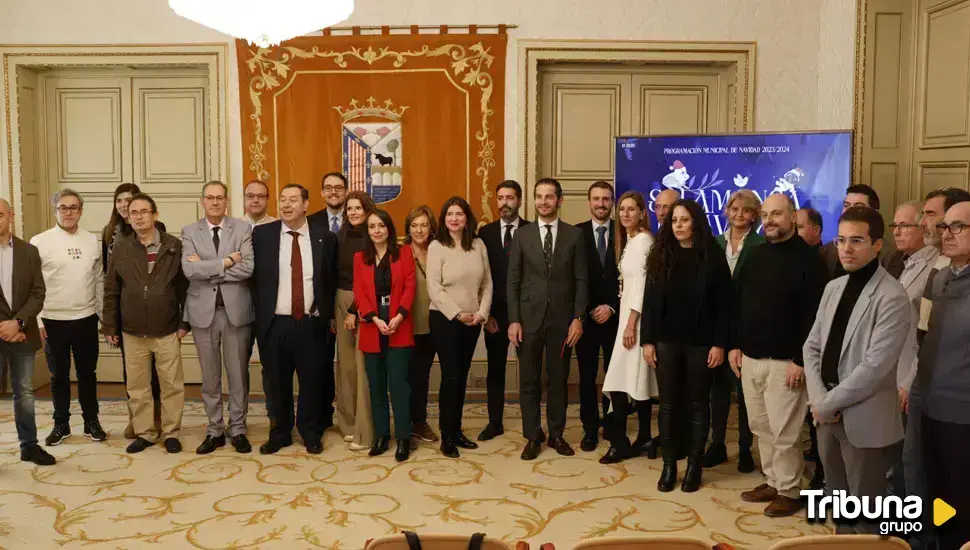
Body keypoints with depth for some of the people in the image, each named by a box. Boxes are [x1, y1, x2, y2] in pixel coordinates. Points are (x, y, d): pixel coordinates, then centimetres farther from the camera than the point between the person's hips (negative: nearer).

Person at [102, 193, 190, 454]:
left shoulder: (174, 246, -1)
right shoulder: (120, 249, 4)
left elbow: (186, 287, 0)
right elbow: (111, 291, 7)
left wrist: (184, 322, -4)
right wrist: (109, 327, 5)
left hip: (167, 331, -2)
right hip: (132, 332, 2)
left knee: (172, 385, 4)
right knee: (137, 387, 9)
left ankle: (171, 433, 17)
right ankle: (144, 432, 22)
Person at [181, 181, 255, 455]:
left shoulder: (243, 229, 0)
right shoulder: (189, 232, 3)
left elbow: (247, 268, -13)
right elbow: (189, 270, -12)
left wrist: (207, 268, -12)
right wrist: (226, 262, -15)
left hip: (236, 309, -1)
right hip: (203, 310, 1)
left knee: (238, 374, 7)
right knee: (210, 376, 10)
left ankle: (238, 429, 19)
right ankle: (215, 430, 22)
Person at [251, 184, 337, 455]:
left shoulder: (325, 237, 2)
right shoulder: (261, 234, 2)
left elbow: (331, 280, 6)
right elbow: (253, 276, 3)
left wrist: (326, 315, 3)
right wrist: (259, 315, 0)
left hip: (310, 323, 0)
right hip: (274, 323, 0)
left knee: (312, 382, 8)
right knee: (276, 383, 10)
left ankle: (311, 435, 24)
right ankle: (279, 434, 26)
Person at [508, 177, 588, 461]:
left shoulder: (574, 235, 2)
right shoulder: (522, 234, 3)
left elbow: (581, 280, 1)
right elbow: (513, 281, 1)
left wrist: (578, 318, -7)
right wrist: (513, 320, -5)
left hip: (562, 319, 0)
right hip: (529, 318, 0)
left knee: (558, 380, 9)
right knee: (529, 381, 6)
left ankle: (556, 434, 22)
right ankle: (533, 436, 17)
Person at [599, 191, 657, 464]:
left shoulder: (642, 240, -13)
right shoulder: (630, 240, 15)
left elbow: (642, 284, -18)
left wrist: (631, 324, -20)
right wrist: (628, 322, 10)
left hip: (636, 316, -9)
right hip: (629, 314, 9)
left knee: (621, 379, -8)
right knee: (638, 379, 11)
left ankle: (620, 443, -1)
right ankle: (644, 439, 16)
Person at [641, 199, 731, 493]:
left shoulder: (712, 256, -3)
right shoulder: (661, 255, 3)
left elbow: (722, 304, -4)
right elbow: (650, 300, 3)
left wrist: (719, 343, -9)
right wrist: (647, 340, -2)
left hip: (700, 342, -2)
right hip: (666, 340, 2)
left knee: (698, 404, 8)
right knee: (667, 404, 7)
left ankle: (694, 465, 19)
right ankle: (669, 465, 17)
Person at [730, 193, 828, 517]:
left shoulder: (807, 258, -9)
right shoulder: (755, 256, 12)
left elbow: (815, 314, -14)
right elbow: (737, 302, 14)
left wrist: (801, 360, -17)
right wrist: (735, 345, 8)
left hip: (785, 361, -7)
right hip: (750, 357, 7)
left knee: (784, 431, -2)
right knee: (760, 426, 14)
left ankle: (789, 491, 13)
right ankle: (772, 481, 27)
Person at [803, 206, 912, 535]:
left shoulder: (892, 298, -15)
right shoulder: (833, 287, 8)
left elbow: (875, 366, -21)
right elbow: (812, 346, 8)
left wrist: (828, 404, -14)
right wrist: (819, 400, -5)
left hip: (863, 419, -6)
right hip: (828, 415, 7)